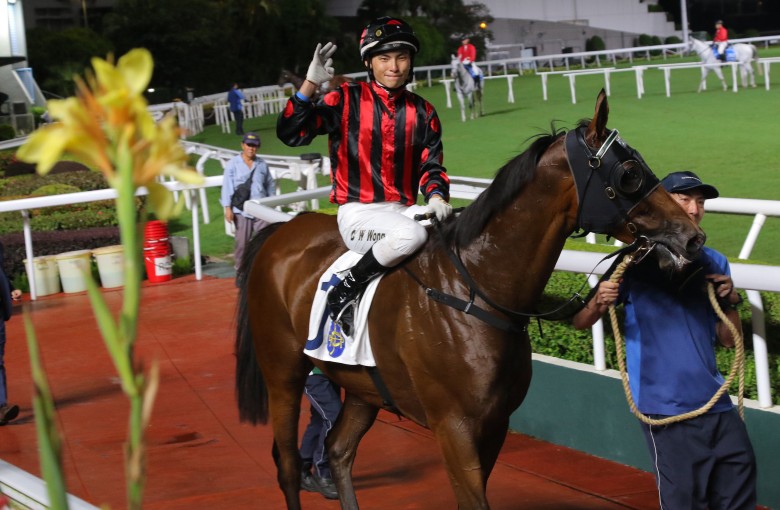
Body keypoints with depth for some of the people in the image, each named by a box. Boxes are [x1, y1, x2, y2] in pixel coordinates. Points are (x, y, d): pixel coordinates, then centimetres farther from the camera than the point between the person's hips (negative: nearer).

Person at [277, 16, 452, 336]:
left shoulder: (423, 113, 10)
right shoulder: (347, 101, -2)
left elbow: (430, 166, 11)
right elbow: (290, 134, -10)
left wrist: (436, 196, -11)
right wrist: (311, 83, -20)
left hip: (404, 210, 5)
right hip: (358, 213, -5)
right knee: (411, 235, -34)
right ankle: (343, 293, -17)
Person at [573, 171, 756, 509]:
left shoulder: (713, 263, 9)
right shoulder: (638, 261, -4)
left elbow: (729, 340, 13)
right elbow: (580, 323, -5)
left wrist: (730, 303, -7)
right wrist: (597, 304, -28)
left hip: (715, 402, 5)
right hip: (666, 407, -5)